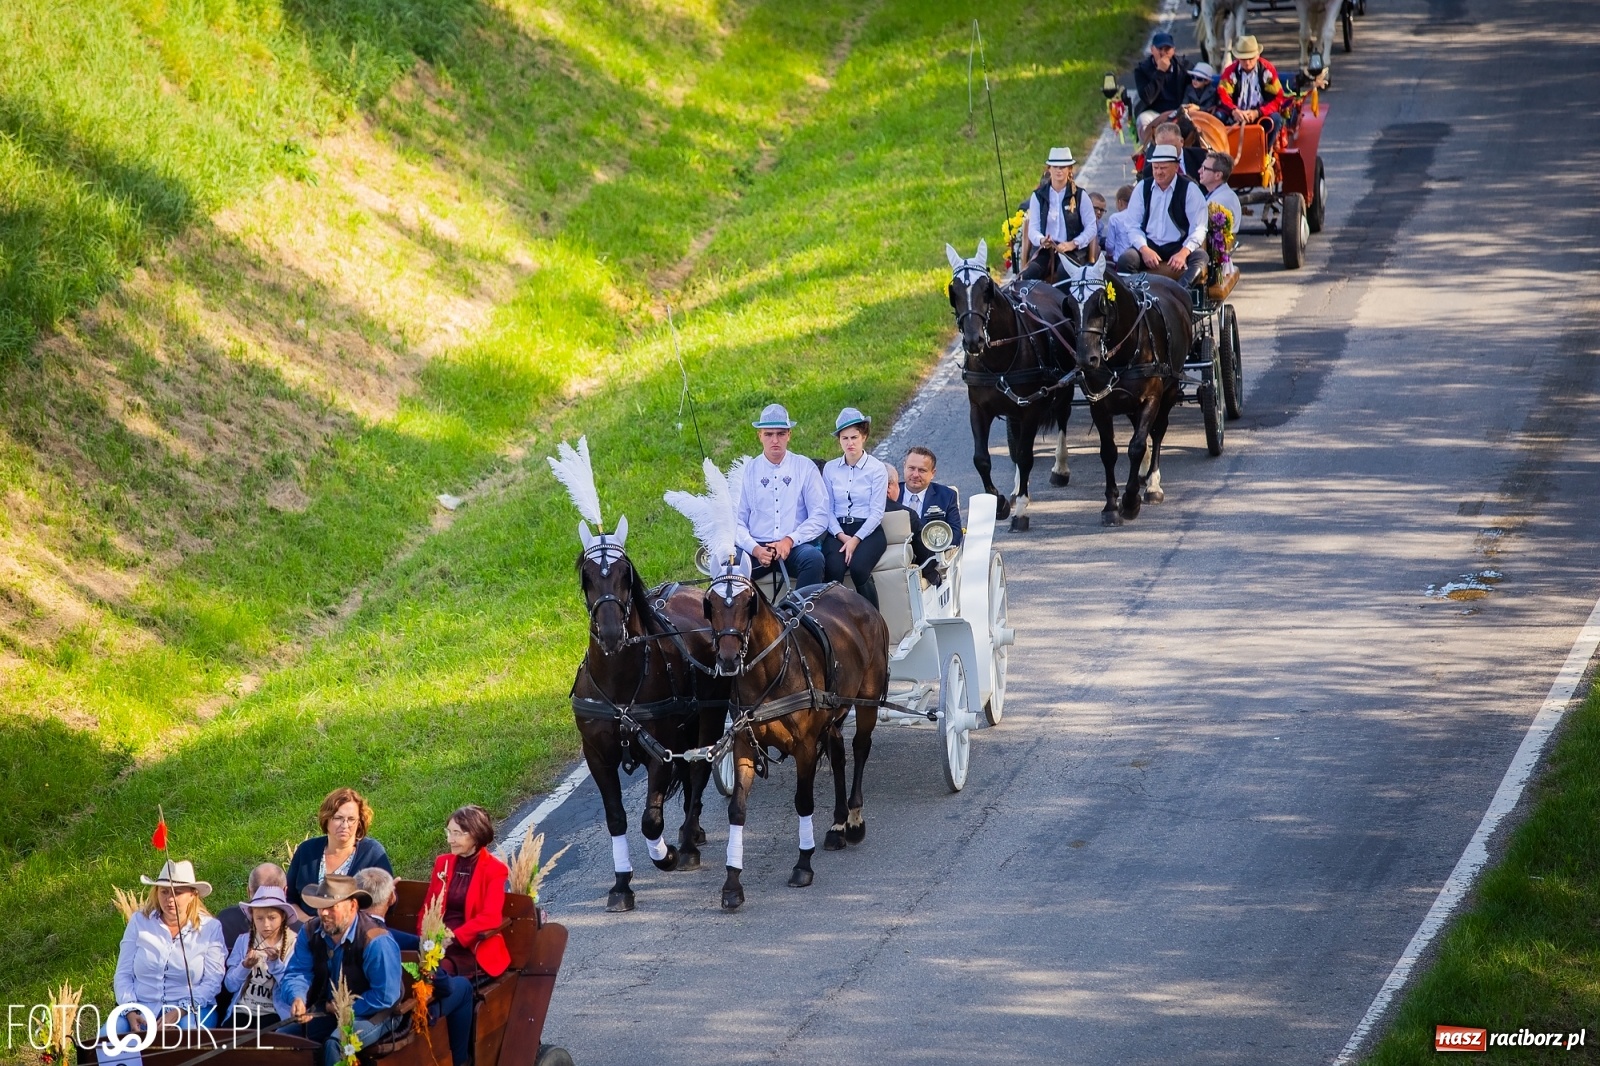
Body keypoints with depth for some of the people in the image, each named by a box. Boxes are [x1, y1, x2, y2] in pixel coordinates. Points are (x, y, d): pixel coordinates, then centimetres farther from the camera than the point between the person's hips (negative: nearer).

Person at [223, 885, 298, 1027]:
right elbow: (230, 985, 6)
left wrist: (275, 963, -18)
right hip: (242, 1012, 2)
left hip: (274, 1015, -2)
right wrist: (245, 966, -11)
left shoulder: (293, 944, 3)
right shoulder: (243, 941, 10)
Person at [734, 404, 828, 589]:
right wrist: (754, 549, -11)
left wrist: (790, 540, -11)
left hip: (795, 546, 0)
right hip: (757, 548, 0)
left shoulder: (806, 468, 9)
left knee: (813, 558, -34)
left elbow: (820, 517, 3)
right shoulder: (748, 471, 12)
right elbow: (737, 520, 7)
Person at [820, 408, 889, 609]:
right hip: (837, 530, 2)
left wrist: (856, 539, -14)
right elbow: (827, 508, 7)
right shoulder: (830, 469, 11)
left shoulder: (876, 468, 2)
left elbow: (877, 512, -3)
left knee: (858, 568, -31)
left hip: (868, 531, -2)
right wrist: (840, 535, -10)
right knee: (833, 569, -29)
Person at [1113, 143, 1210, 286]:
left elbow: (1198, 228, -7)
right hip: (1149, 245, 2)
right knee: (1125, 259, -28)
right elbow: (1133, 225, 5)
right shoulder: (1142, 187, 7)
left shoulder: (1190, 189, -1)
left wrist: (1183, 253, -25)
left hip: (1179, 246, -2)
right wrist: (1144, 249, -14)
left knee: (1199, 257, -34)